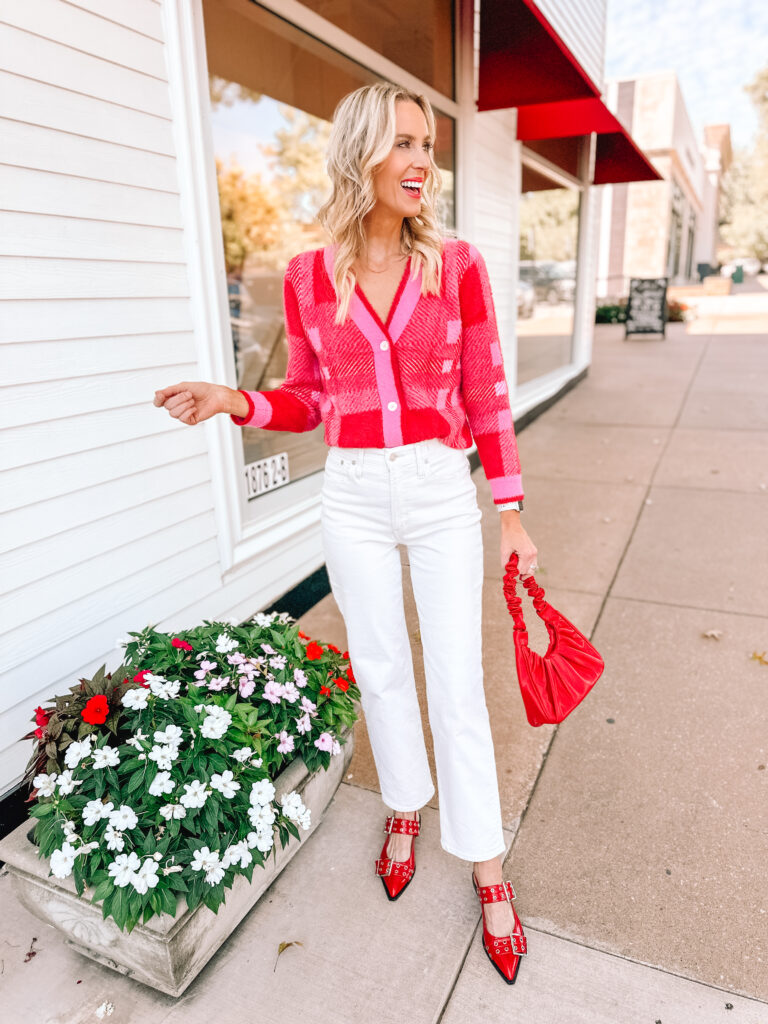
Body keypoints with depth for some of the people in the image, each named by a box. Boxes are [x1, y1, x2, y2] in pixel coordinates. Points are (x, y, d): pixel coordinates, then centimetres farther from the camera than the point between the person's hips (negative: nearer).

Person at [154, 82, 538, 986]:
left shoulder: (457, 265, -3)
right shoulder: (308, 278, -1)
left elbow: (486, 400, -1)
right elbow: (311, 402, 7)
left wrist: (511, 515, -2)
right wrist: (236, 403, -12)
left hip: (442, 492, -1)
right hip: (353, 497, 1)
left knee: (457, 682, 5)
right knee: (381, 669, 15)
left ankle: (485, 864, 27)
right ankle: (406, 808, 43)